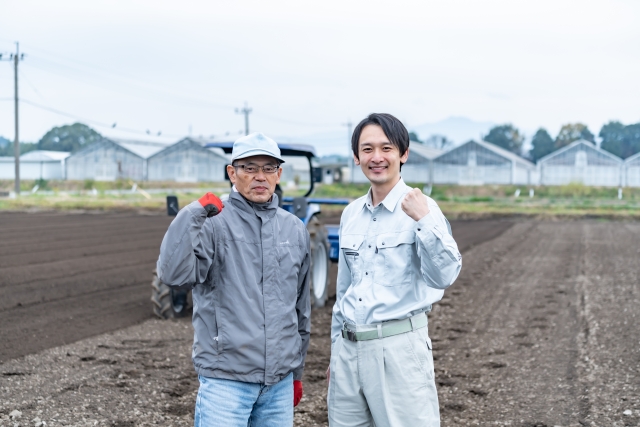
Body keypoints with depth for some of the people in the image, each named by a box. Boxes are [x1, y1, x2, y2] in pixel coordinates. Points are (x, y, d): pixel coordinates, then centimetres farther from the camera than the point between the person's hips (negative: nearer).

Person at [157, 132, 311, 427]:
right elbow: (173, 275, -22)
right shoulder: (213, 225, -6)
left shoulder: (295, 230, 9)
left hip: (280, 383, 5)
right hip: (226, 380, -4)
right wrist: (194, 213, -23)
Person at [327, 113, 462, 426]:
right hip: (349, 347, 6)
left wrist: (424, 221, -29)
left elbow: (444, 277, -19)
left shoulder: (419, 208, -7)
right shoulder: (351, 214, 11)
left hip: (399, 347, -6)